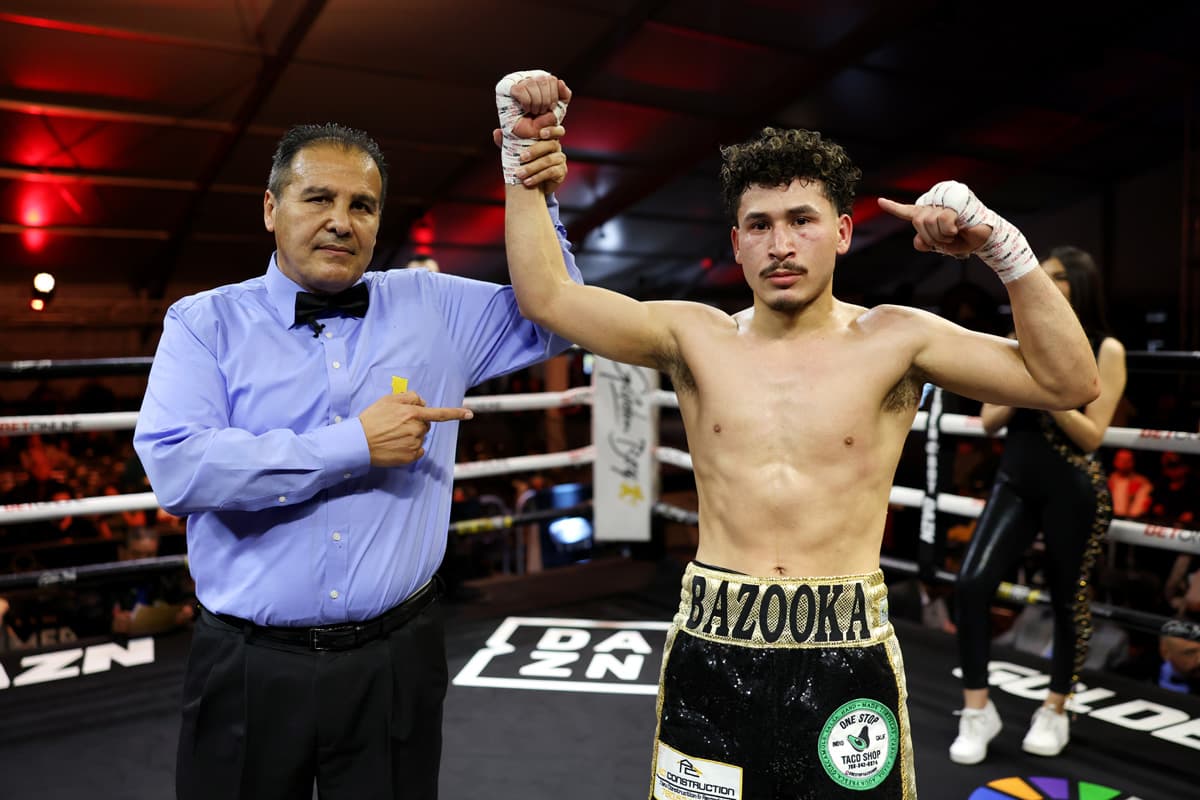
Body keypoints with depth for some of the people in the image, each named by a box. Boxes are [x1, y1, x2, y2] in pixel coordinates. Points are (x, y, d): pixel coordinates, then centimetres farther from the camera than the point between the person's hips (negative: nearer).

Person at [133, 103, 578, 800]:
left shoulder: (429, 306, 5)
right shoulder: (206, 322, -2)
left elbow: (552, 322, 13)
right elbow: (175, 466, -17)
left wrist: (538, 203, 0)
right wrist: (357, 446, -17)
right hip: (250, 665, -1)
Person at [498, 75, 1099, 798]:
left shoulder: (891, 342, -2)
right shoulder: (697, 339, 1)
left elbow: (1068, 384, -5)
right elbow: (546, 295, -2)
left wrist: (1005, 248, -15)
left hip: (848, 657, 0)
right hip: (712, 651, 1)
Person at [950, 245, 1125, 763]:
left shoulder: (1105, 350, -3)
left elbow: (1093, 436, -9)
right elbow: (989, 421, 8)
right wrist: (1020, 393, -11)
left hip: (1073, 491, -3)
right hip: (1015, 482, 3)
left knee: (1068, 600, 7)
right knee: (971, 583, -12)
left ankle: (1055, 713, 28)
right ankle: (977, 710, 1)